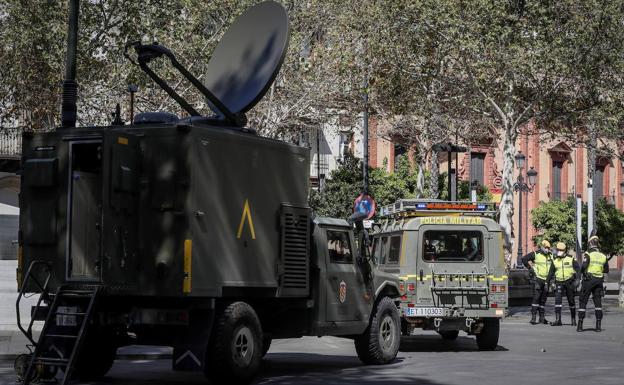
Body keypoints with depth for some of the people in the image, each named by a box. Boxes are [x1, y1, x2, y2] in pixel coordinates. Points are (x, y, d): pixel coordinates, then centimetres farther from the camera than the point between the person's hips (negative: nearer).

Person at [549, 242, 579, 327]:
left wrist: (577, 280, -12)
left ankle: (573, 319, 22)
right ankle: (557, 320, -17)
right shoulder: (554, 260, 8)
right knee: (557, 300, -14)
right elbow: (552, 272, 15)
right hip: (559, 283, 2)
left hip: (569, 282, -2)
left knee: (571, 301, 8)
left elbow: (577, 269, -2)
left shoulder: (571, 258, -1)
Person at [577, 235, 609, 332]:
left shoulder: (588, 254, -9)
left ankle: (580, 325, 1)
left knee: (583, 302, 4)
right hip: (599, 281, 4)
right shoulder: (603, 256, 5)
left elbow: (584, 266, -20)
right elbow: (606, 270, 11)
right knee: (598, 302, 9)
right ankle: (598, 325, 3)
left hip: (588, 280, -4)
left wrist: (582, 270, 1)